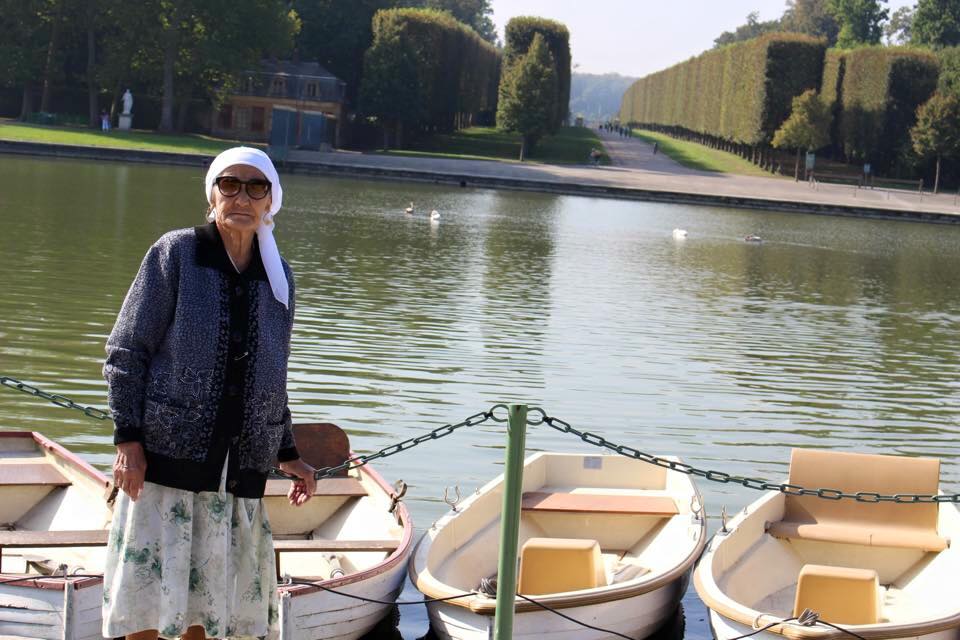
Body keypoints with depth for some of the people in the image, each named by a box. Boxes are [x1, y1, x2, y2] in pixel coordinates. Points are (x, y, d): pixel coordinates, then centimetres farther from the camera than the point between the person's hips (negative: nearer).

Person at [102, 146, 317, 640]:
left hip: (242, 466, 4)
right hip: (167, 455, -4)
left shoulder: (278, 276, 13)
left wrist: (287, 454, 17)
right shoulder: (176, 253, 0)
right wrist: (127, 437, -10)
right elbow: (125, 351, -2)